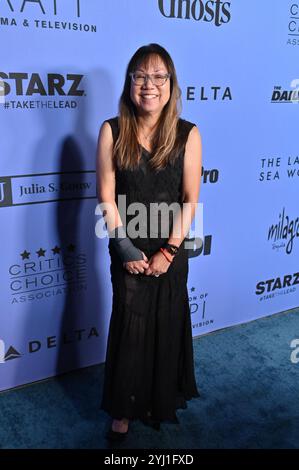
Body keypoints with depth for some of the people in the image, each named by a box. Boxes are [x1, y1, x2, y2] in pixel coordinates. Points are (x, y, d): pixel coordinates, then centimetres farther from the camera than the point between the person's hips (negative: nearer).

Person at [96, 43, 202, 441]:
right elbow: (107, 196, -6)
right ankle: (125, 408, 28)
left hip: (171, 248, 1)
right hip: (128, 249, 0)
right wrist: (126, 249, -11)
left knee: (167, 324, 13)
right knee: (129, 325, 7)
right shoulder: (112, 131, -6)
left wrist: (169, 250, -10)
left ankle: (163, 400, 37)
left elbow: (190, 199, -5)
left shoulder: (187, 134, -5)